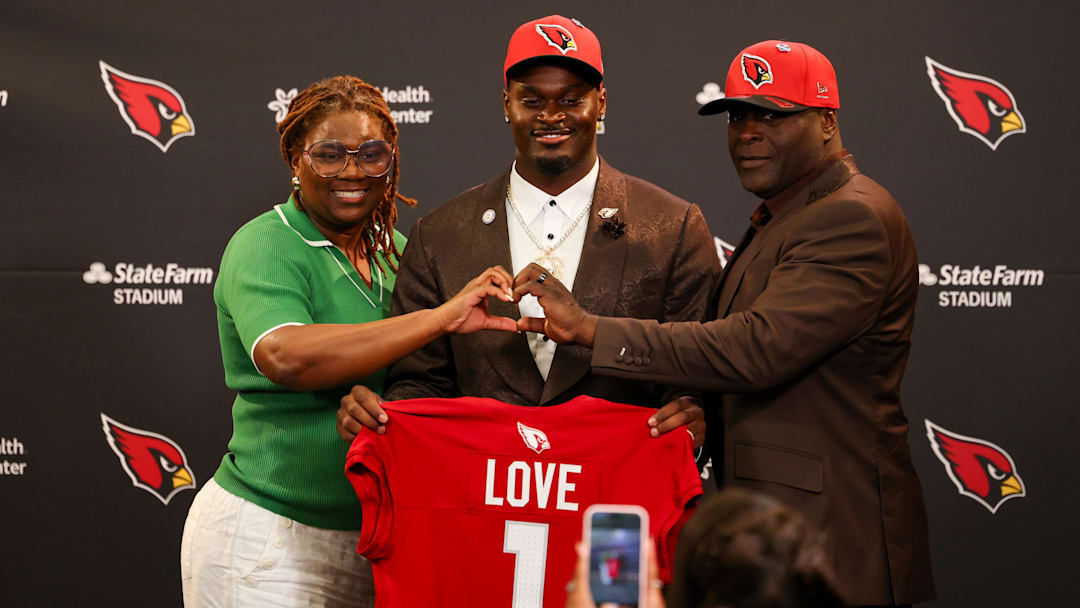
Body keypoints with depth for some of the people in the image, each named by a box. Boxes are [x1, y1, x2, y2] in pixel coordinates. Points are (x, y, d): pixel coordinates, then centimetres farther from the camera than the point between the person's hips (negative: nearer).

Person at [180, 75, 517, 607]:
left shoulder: (394, 248, 10)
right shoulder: (263, 248, -11)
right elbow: (284, 356, -32)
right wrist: (441, 317, -32)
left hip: (370, 540, 7)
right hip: (268, 539, -6)